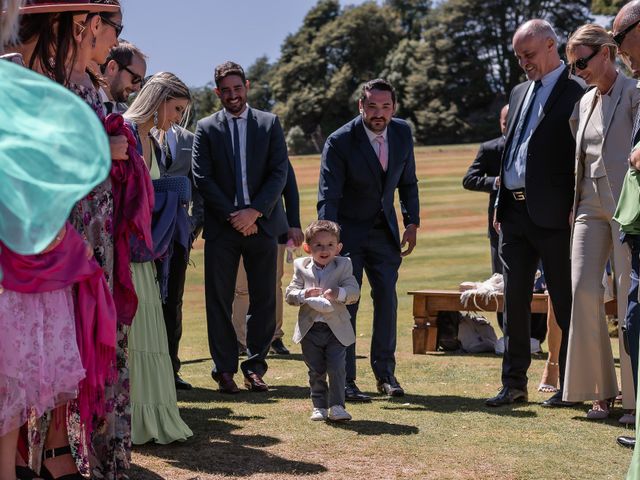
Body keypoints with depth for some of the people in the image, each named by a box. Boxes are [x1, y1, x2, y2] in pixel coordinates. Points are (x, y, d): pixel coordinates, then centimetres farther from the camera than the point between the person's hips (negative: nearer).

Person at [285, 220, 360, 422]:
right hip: (310, 329, 2)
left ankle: (337, 407, 0)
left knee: (337, 368, -8)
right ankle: (319, 407, 20)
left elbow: (354, 292, -9)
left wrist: (339, 293, -28)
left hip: (336, 329, -2)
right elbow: (290, 294, 0)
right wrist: (305, 294, -20)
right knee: (316, 371, 9)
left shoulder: (343, 265, 0)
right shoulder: (301, 266, 4)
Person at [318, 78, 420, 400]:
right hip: (347, 230, -4)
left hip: (384, 230, 4)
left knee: (387, 298, 4)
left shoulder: (402, 133, -4)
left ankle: (385, 372, 17)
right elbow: (328, 195, -23)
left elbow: (408, 181, 10)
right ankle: (344, 380, 1)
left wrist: (412, 222, 4)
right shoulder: (340, 141, -20)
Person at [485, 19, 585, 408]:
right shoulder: (520, 93, 17)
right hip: (514, 212, 8)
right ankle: (515, 384, 17)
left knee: (565, 303, 2)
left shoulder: (575, 95, -7)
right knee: (515, 302, 10)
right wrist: (500, 206, 16)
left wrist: (575, 212, -15)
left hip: (552, 215, -7)